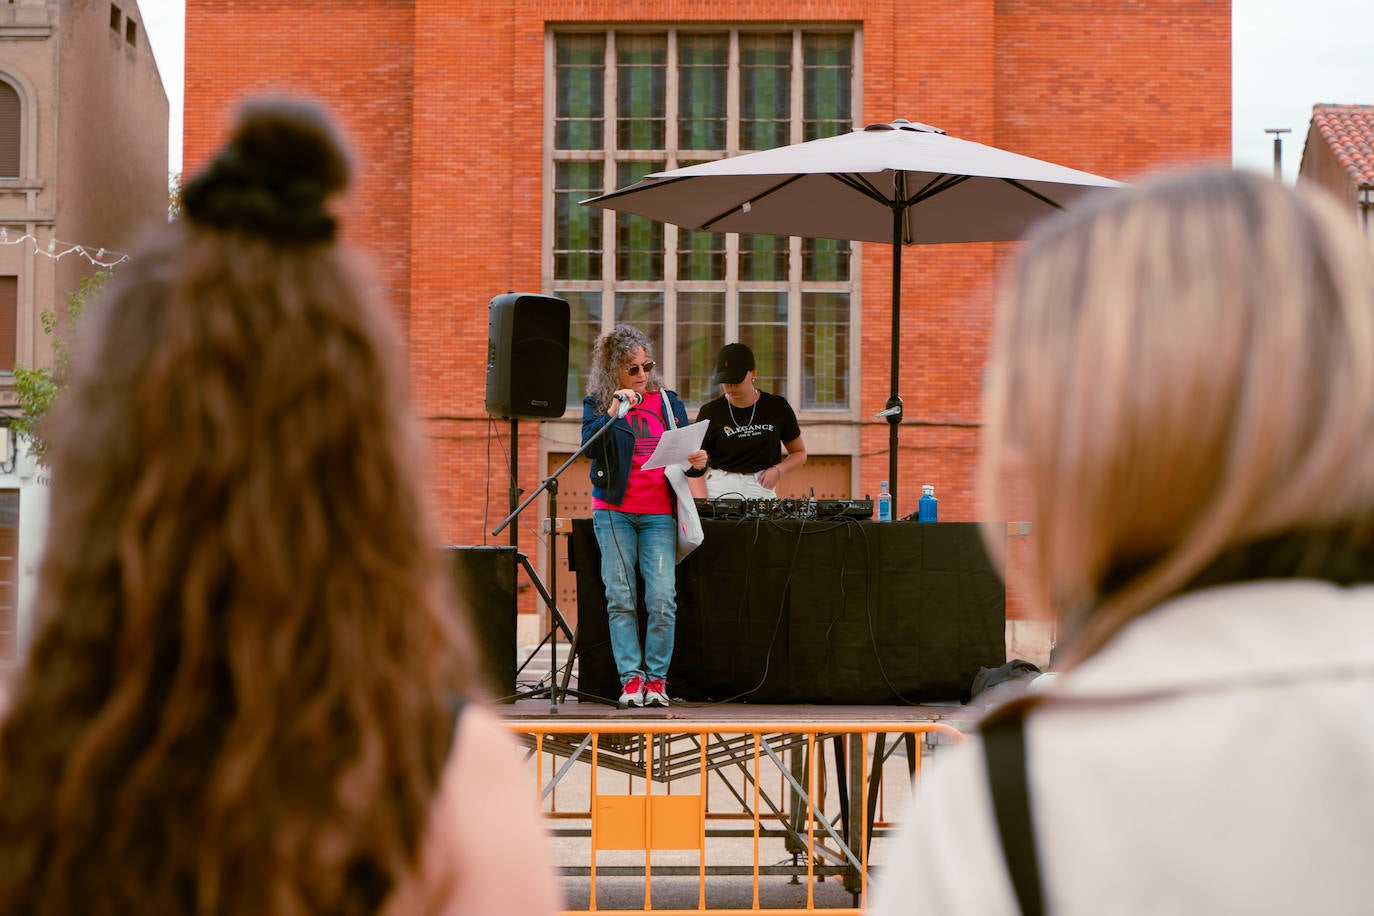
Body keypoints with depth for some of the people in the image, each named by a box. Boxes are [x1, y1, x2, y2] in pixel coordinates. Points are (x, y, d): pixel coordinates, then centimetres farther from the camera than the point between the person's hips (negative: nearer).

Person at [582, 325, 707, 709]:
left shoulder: (668, 401, 13)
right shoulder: (597, 403, 7)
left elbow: (684, 453, 18)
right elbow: (589, 446, -9)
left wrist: (696, 462, -4)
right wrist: (614, 411, -18)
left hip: (659, 513, 1)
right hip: (614, 511, -1)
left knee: (663, 599, -9)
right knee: (620, 598, -4)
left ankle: (657, 679, -1)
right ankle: (631, 678, 0)